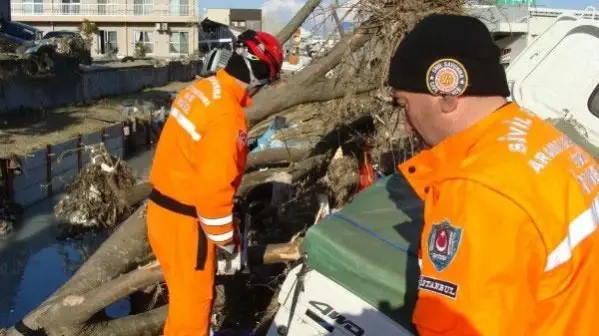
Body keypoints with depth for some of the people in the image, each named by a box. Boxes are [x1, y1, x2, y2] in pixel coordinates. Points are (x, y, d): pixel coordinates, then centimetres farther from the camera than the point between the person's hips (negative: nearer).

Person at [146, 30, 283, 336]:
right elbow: (214, 189, -26)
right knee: (193, 300, 8)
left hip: (164, 208, 9)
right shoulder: (226, 115, -25)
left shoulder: (202, 89, 3)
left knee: (187, 294, 26)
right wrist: (228, 243, -14)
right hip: (184, 221, -9)